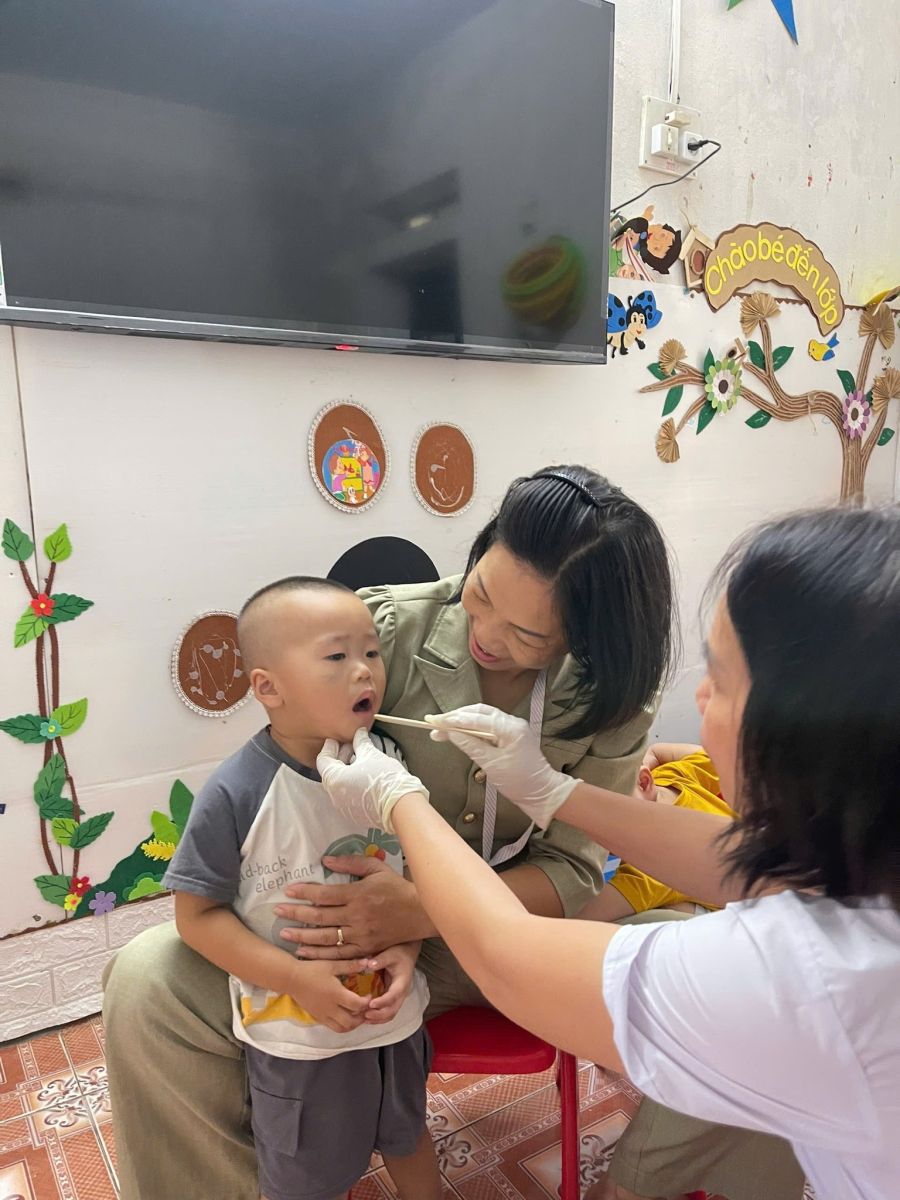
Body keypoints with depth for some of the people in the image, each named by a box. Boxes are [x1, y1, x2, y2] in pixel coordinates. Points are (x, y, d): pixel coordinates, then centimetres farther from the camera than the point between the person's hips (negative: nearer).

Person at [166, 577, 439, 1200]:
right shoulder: (236, 794, -25)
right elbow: (196, 913, -17)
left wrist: (407, 948, -17)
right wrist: (296, 977, -23)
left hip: (394, 1011, 4)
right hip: (294, 1036, -3)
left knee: (405, 1135, 31)